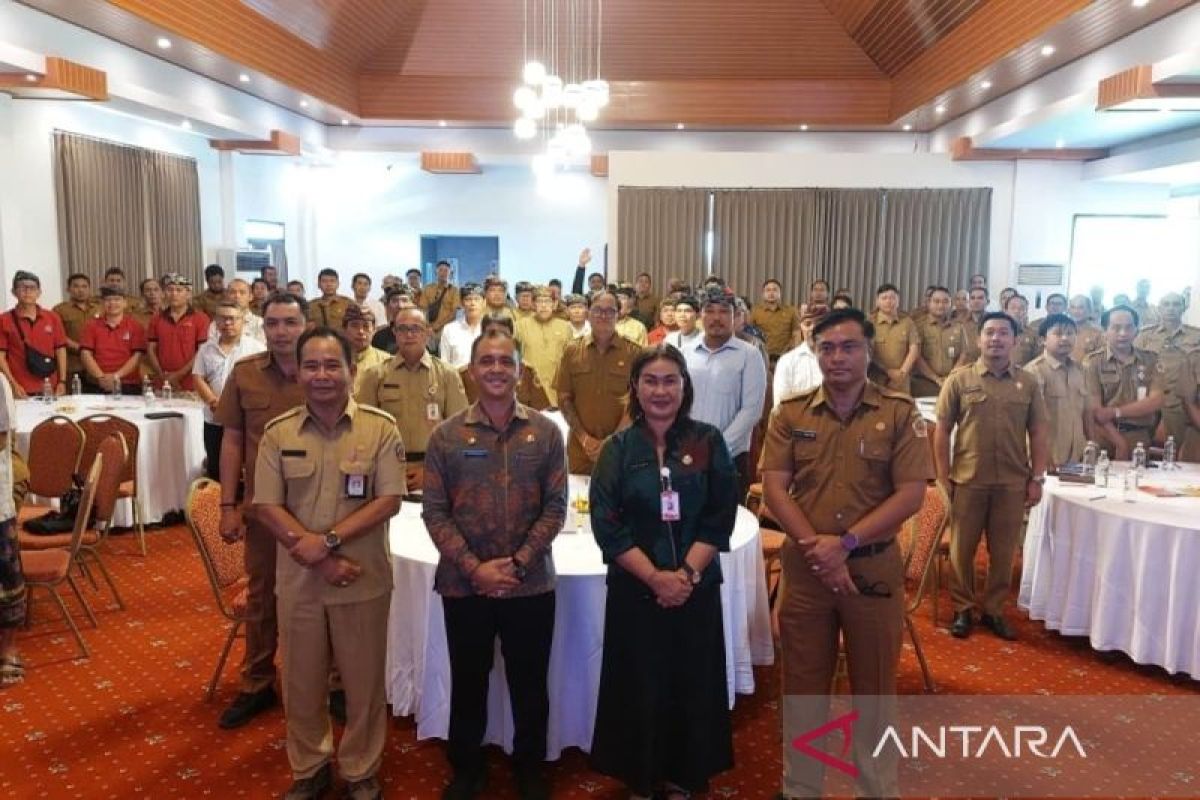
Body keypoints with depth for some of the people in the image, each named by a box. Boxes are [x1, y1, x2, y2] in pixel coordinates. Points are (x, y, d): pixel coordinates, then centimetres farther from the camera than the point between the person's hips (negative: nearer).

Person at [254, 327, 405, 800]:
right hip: (298, 580, 2)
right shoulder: (278, 433, -1)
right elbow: (266, 507, -5)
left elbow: (389, 500, -10)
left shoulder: (380, 428, -7)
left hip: (364, 580, -1)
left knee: (364, 682, 12)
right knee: (302, 683, 16)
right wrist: (320, 561, -14)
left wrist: (329, 539, -19)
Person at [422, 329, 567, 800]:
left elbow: (555, 507, -3)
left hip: (531, 584, 0)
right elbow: (434, 512, -4)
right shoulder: (447, 436, -2)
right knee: (468, 682, 16)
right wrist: (474, 567, -14)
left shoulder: (545, 432, -1)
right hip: (463, 584, 0)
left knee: (530, 683, 14)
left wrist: (518, 563, -13)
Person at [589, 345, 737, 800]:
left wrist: (686, 573, -15)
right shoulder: (617, 449, -2)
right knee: (640, 686, 8)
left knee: (693, 686, 10)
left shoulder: (708, 442, -1)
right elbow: (607, 526, -7)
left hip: (697, 587, 1)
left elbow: (720, 519, -3)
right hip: (634, 590, -1)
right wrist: (655, 577, -16)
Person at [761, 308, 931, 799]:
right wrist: (815, 545, -16)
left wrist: (845, 542, -17)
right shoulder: (790, 414, 2)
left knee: (874, 687, 14)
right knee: (803, 685, 13)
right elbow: (774, 488, -4)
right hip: (805, 567, 2)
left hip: (875, 567, -1)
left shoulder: (900, 413, -4)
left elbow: (911, 494, -10)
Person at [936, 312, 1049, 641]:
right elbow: (942, 431, 0)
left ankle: (993, 609, 26)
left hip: (1013, 482, 2)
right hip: (967, 480, -1)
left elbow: (1038, 433, 7)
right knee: (962, 549, 8)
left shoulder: (1028, 383, 4)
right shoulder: (959, 379, -1)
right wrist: (943, 476, -4)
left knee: (1003, 552, 10)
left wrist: (1037, 478, 1)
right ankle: (964, 608, 23)